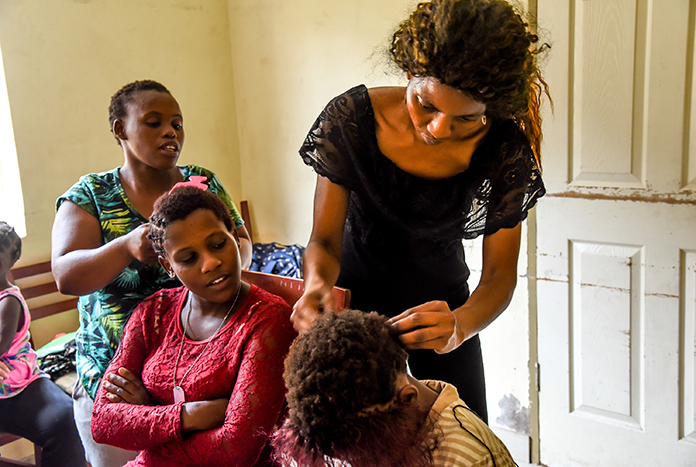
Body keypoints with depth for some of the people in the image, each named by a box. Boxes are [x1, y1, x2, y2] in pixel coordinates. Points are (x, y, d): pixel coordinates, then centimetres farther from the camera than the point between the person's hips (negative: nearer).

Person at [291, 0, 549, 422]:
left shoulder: (504, 152, -21)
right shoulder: (351, 119, -24)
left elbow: (500, 274, -16)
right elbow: (325, 239, -16)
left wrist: (459, 325, -37)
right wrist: (317, 284, -39)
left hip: (443, 302, 1)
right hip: (356, 296, 0)